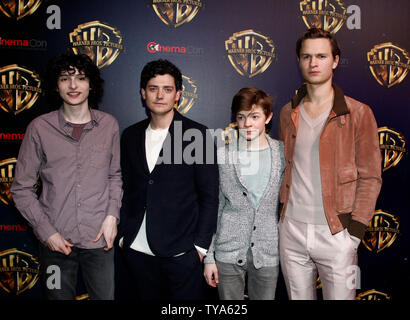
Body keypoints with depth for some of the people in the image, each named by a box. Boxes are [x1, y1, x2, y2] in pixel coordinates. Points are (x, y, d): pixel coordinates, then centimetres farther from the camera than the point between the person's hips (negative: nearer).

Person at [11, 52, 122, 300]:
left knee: (105, 296, 13)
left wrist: (112, 215, -3)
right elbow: (22, 188, 0)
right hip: (56, 241, -1)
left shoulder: (109, 125, 0)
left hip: (99, 239, 1)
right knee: (60, 296, 16)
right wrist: (46, 232, -7)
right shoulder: (40, 128, -5)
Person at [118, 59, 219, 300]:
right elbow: (128, 190, 13)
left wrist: (200, 246, -8)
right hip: (137, 251, 4)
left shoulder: (197, 135, -6)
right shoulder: (131, 136, 8)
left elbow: (209, 196, -5)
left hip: (181, 253, -4)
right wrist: (123, 235, 9)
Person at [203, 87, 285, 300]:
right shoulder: (222, 156, -4)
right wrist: (209, 257, 1)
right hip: (228, 253, 0)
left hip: (268, 254, 1)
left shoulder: (282, 154, -1)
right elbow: (213, 208, 1)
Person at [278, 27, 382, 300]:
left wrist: (355, 231, -10)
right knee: (298, 297, 16)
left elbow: (370, 178, -4)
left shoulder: (358, 113, -4)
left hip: (335, 234, -3)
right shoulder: (288, 113, 8)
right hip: (291, 229, 4)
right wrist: (281, 213, 8)